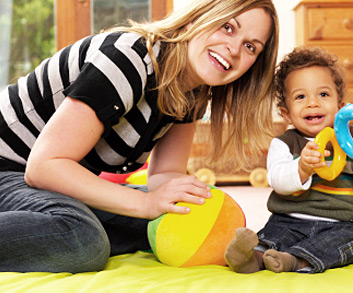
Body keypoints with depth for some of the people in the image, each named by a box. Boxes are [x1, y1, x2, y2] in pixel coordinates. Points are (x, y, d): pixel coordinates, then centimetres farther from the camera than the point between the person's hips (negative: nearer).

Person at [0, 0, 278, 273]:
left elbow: (166, 172, 3)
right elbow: (43, 167, -29)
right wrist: (146, 202, -33)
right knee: (83, 240, -38)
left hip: (67, 180, 10)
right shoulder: (130, 58, -27)